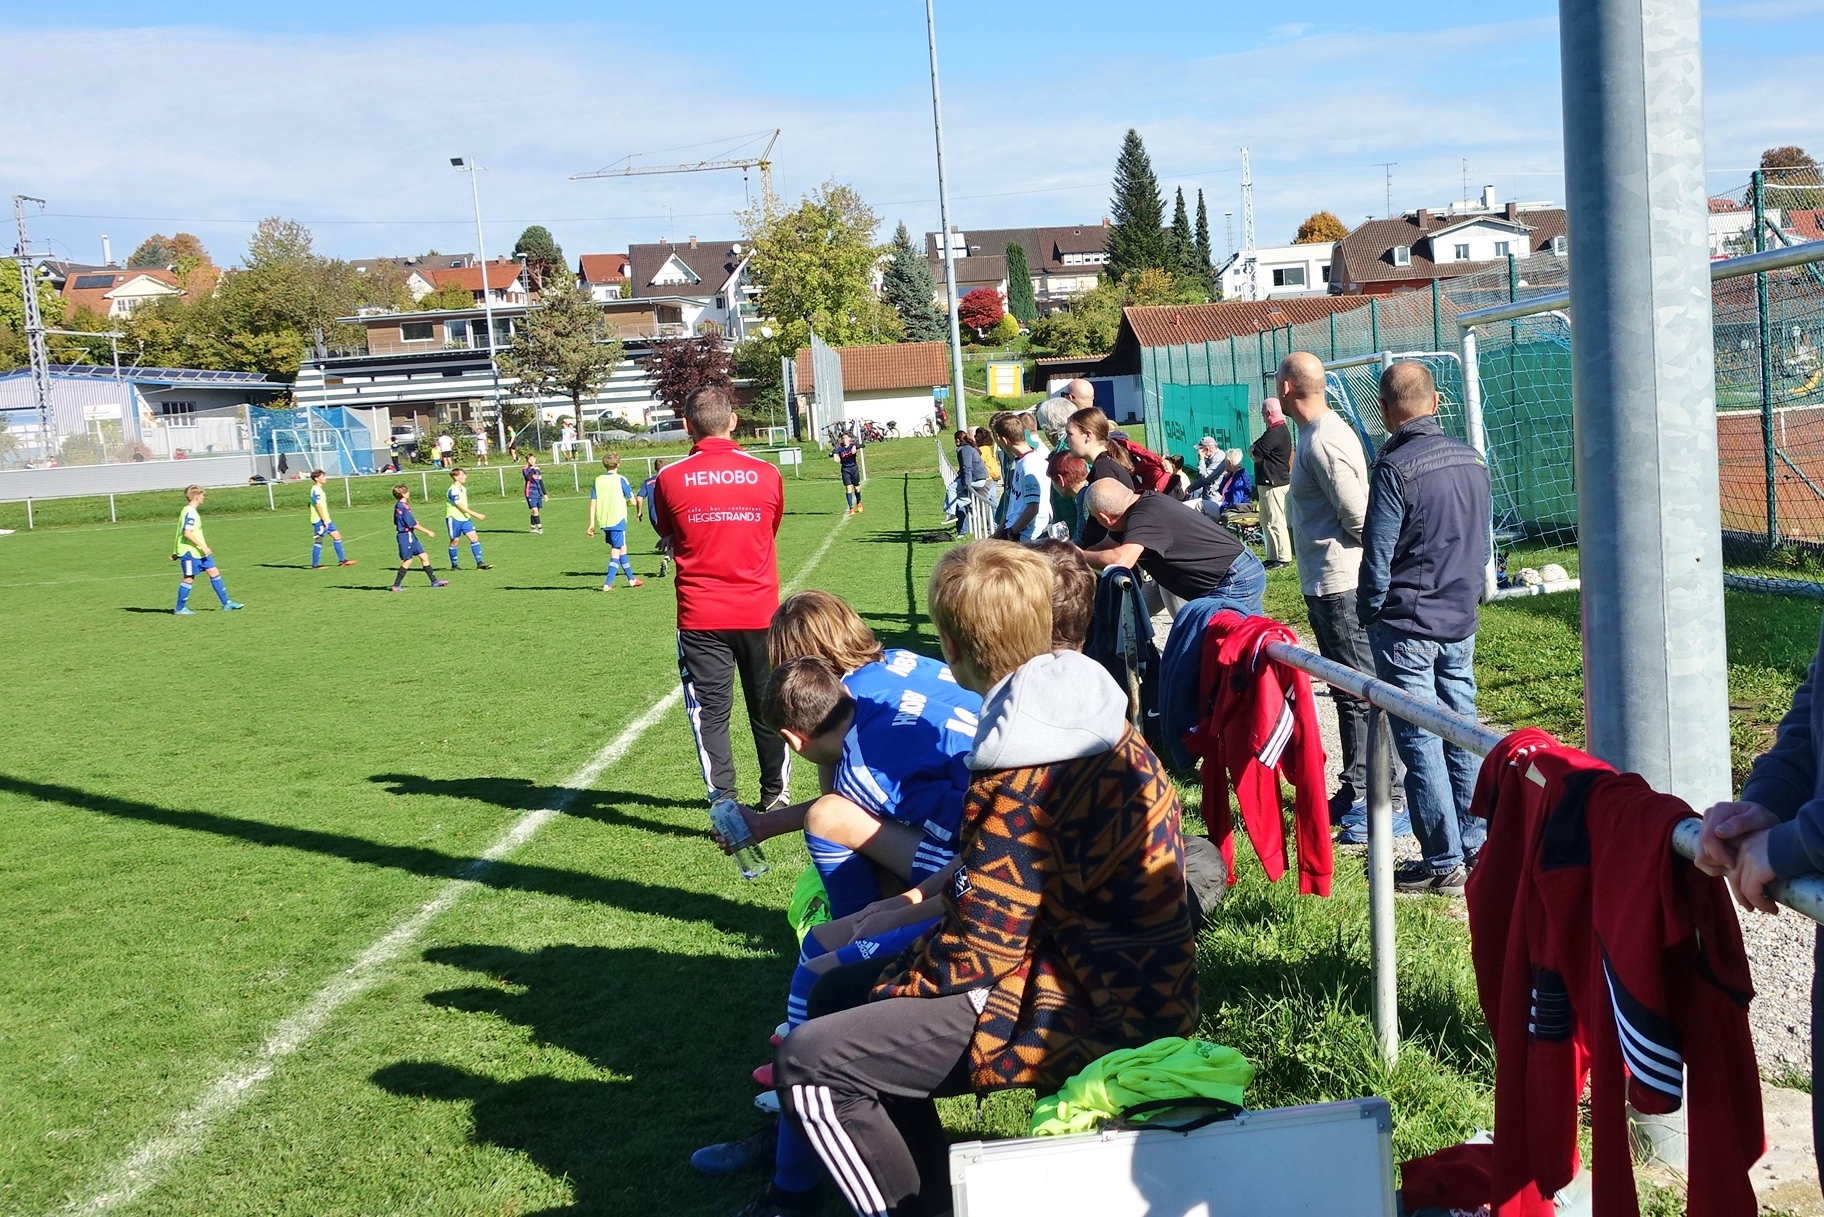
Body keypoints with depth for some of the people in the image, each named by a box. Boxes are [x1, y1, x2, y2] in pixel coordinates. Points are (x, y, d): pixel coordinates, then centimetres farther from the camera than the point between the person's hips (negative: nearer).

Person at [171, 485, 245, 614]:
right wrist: (203, 546, -23)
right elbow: (187, 533, -25)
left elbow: (182, 532, 19)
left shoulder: (190, 511, 14)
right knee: (189, 578, -2)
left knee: (213, 572, 7)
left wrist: (176, 551, 23)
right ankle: (180, 609, 9)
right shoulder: (190, 512, -17)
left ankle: (226, 603, 9)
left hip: (198, 552, 10)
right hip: (190, 552, -10)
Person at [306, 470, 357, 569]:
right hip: (319, 520, -10)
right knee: (318, 541, -6)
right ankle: (314, 565, -1)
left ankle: (342, 560, 12)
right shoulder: (316, 490, -15)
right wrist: (324, 520, -21)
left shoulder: (319, 489, 17)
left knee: (337, 537, 9)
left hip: (325, 520, 10)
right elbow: (318, 506, -21)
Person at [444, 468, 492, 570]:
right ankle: (454, 565, 17)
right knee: (455, 541, 4)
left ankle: (479, 563, -4)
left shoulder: (463, 488, 9)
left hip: (465, 518, 7)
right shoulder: (453, 491, -19)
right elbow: (461, 507, -22)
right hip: (454, 519, -7)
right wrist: (476, 515, -22)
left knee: (474, 538, -3)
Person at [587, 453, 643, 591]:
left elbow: (593, 503, 2)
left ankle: (631, 579, 30)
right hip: (618, 520, -5)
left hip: (603, 521, 5)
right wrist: (625, 502, 19)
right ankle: (607, 584, -9)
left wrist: (592, 523, 4)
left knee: (621, 549, 19)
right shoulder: (620, 480, -6)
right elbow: (632, 501, -5)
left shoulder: (598, 480, 5)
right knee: (616, 552, 0)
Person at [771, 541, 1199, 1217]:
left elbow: (972, 958, -19)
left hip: (1091, 1012, -10)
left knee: (809, 1062, -16)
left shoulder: (1021, 778, -24)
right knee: (837, 991, 16)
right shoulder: (1087, 711, 4)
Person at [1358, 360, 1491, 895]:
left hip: (1407, 625, -7)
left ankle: (1444, 863, 2)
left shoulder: (1395, 467, -16)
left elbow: (1377, 555, -13)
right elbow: (1482, 543, 14)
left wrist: (1370, 615, 0)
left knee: (1420, 744, -1)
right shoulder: (1471, 460, 6)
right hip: (1461, 622, 7)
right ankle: (1477, 846, 19)